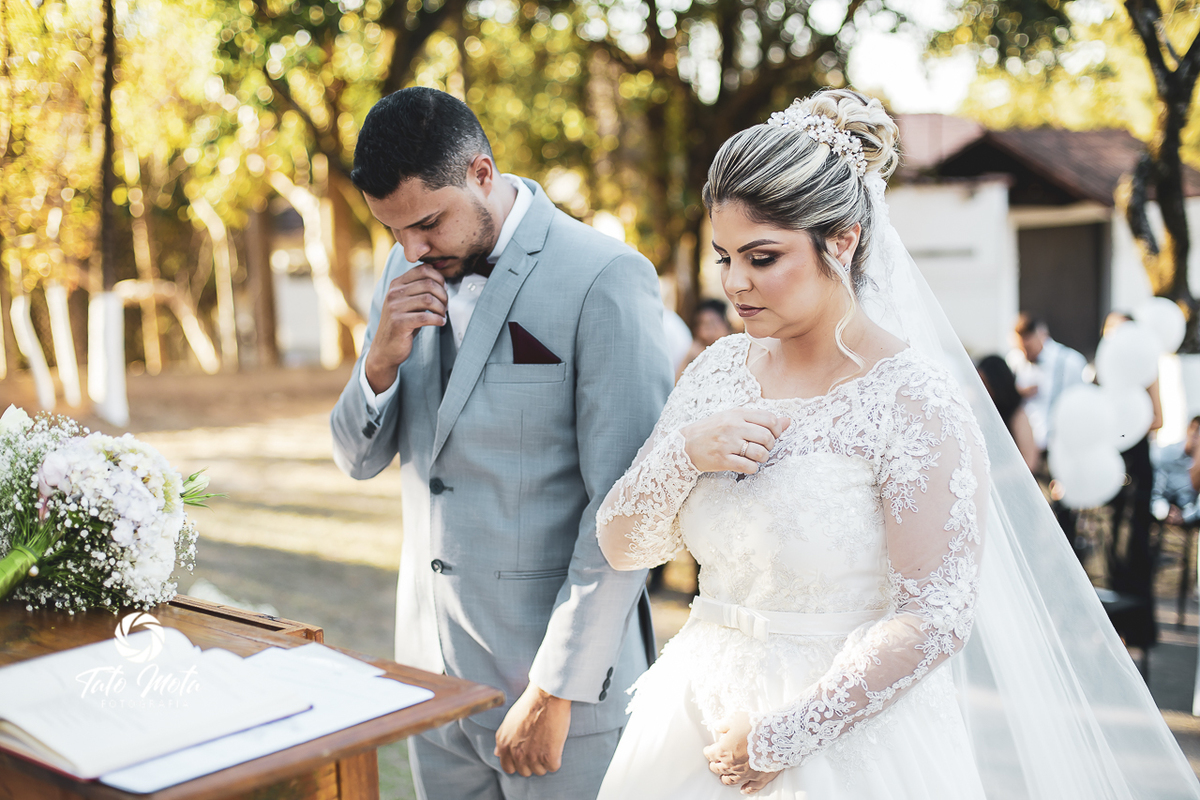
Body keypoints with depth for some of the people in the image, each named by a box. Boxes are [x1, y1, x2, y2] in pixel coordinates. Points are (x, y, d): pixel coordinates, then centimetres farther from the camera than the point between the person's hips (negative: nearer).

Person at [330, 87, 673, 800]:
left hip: (559, 666, -6)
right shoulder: (408, 270, 5)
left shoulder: (605, 279, -16)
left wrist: (554, 693, -15)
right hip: (432, 661, 6)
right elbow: (360, 461, 10)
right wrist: (380, 362, -10)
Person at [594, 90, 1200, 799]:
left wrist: (777, 740, -16)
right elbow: (622, 547, 1)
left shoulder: (915, 400, -18)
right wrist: (683, 452, -17)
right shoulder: (720, 369, -1)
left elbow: (935, 619, -19)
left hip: (847, 737, -5)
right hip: (704, 711, 6)